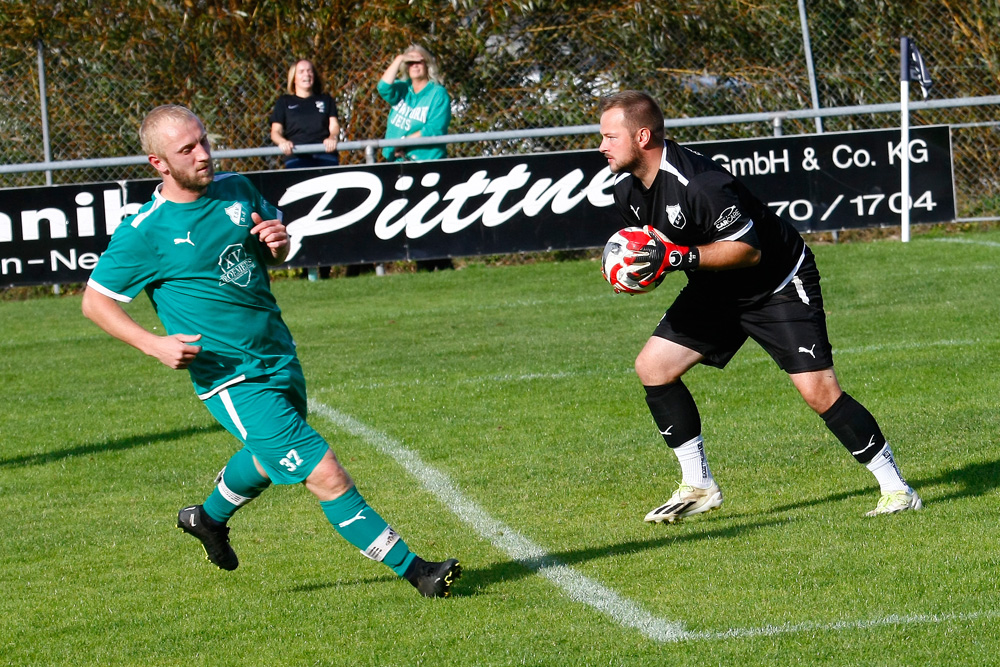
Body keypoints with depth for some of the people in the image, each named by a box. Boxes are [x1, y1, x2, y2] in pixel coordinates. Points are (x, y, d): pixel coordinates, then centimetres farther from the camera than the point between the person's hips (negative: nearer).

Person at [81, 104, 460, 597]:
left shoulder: (236, 190, 1)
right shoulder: (144, 232, -15)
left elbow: (275, 252, 18)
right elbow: (94, 300, -5)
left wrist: (278, 242, -7)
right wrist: (154, 345, -18)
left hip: (281, 360, 7)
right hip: (232, 383, -7)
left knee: (271, 458, 31)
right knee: (325, 475, -13)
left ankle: (209, 517, 59)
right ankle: (415, 571, -7)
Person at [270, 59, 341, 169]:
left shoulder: (326, 100, 26)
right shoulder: (284, 102, 23)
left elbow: (334, 126, 15)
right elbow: (275, 132, 14)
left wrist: (332, 137, -11)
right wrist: (282, 142, -11)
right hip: (297, 157, -1)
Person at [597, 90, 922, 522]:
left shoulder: (699, 183, -31)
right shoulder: (627, 189, -4)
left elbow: (748, 249, -28)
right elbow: (649, 244, 13)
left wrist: (680, 257, -36)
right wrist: (636, 267, -10)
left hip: (779, 284, -8)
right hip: (714, 291, 9)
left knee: (818, 390, -17)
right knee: (652, 367, -3)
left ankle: (896, 489, -4)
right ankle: (698, 487, 7)